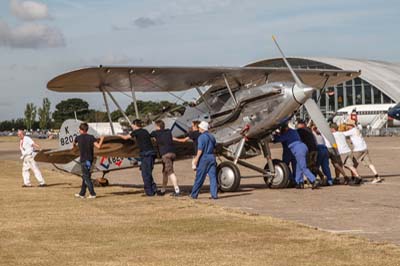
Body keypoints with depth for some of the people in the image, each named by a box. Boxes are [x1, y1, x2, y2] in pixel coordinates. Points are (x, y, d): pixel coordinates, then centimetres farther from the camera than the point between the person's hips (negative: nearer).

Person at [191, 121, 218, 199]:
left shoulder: (201, 137, -11)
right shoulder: (212, 136, 11)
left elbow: (200, 149, -16)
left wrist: (196, 159, -13)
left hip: (204, 158, -6)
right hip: (212, 157, 6)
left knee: (199, 177, 2)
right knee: (213, 176, 3)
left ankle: (194, 194, 11)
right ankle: (214, 194, -3)